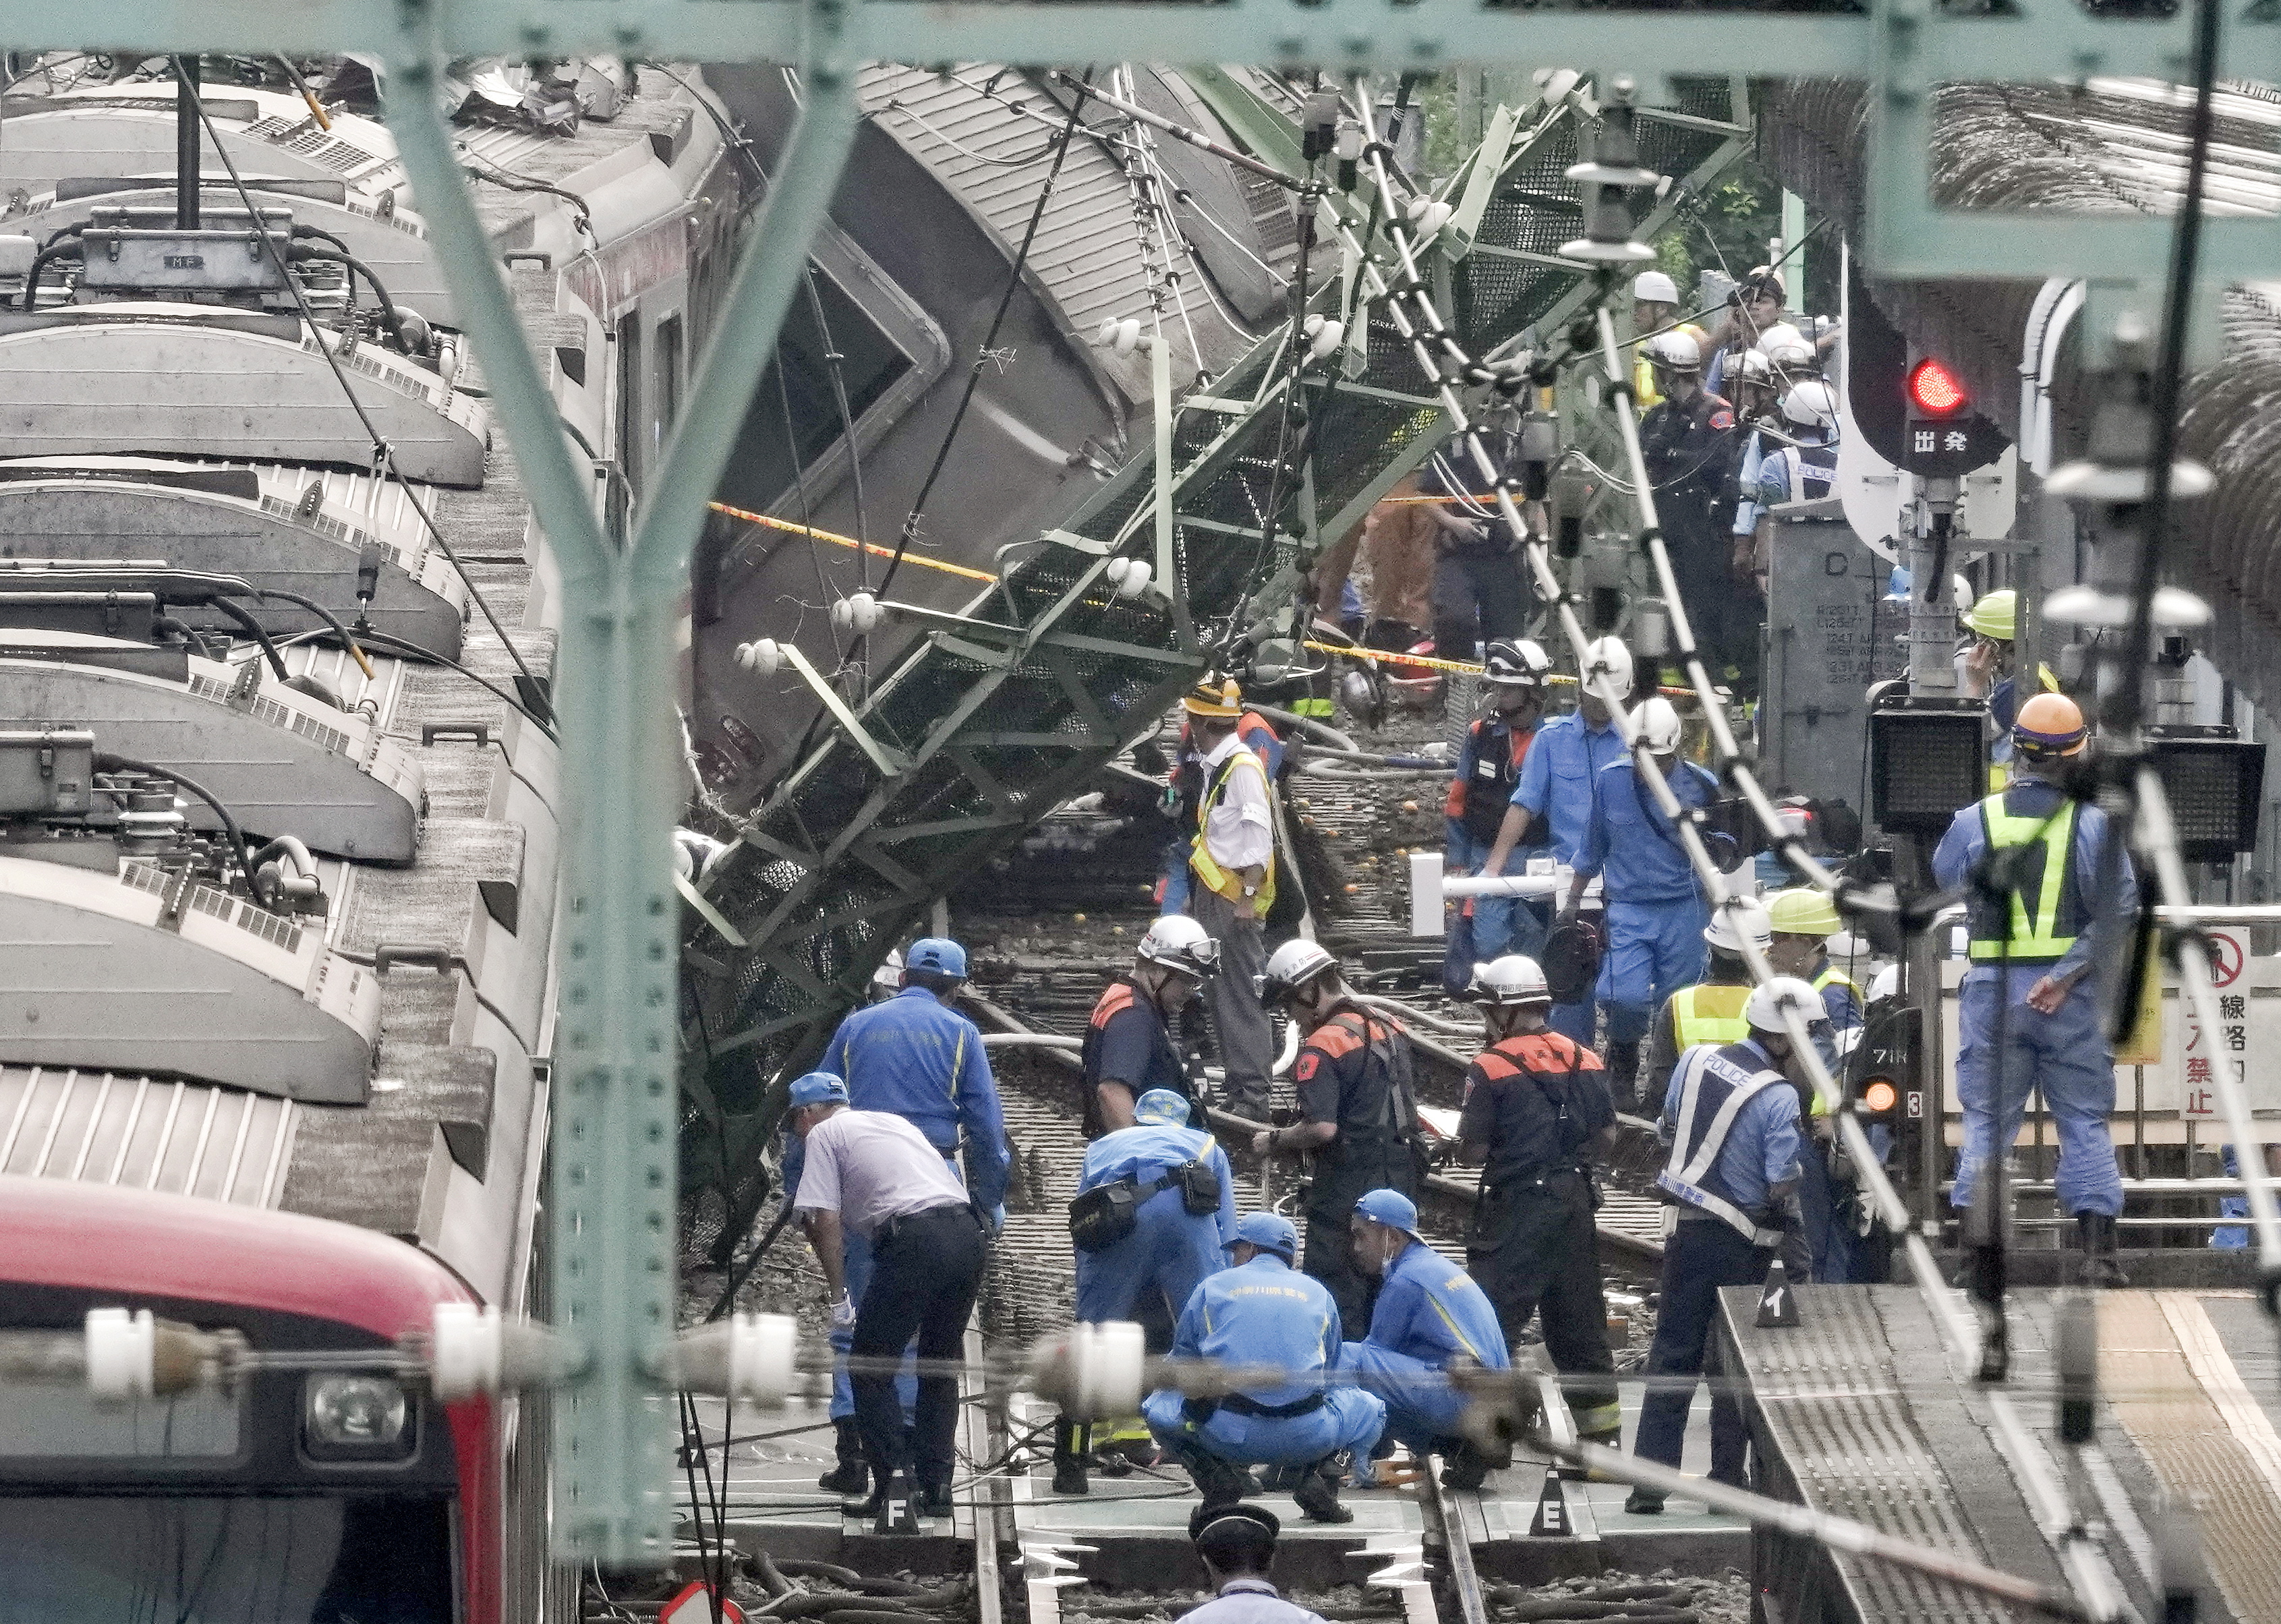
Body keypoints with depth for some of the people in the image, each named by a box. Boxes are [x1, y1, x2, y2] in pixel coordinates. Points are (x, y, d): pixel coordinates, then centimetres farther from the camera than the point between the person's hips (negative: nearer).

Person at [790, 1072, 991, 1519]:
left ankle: (892, 1482, -7)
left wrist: (838, 1295, 6)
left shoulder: (824, 1134, 11)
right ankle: (936, 1487, 18)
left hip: (915, 1239, -7)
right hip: (970, 1233, 7)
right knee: (941, 1364, 18)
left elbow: (825, 1220, 0)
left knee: (872, 1365, 3)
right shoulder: (892, 1120, 32)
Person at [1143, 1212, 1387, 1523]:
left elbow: (1181, 1363, 24)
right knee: (1372, 1408, 30)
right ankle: (1320, 1479, 3)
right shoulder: (1318, 1294, 21)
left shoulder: (1212, 1287, 16)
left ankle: (1218, 1475, 1)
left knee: (1158, 1407, 27)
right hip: (1305, 1440, 1)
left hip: (1227, 1437, -1)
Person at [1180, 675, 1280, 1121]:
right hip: (1212, 896, 10)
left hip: (1234, 899, -10)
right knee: (1219, 997, 15)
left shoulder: (1243, 767, -16)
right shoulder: (1215, 766, 13)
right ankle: (1237, 1089, 23)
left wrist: (1248, 897, -23)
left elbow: (1259, 834, -19)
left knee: (1242, 999, -8)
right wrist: (1196, 896, 21)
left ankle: (1253, 1097, -7)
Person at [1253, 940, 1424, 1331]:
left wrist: (1273, 1141, -7)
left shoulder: (1322, 1047, -17)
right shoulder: (1391, 1028, 9)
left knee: (1338, 1297, -3)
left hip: (1349, 1187, -8)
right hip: (1401, 1178, 8)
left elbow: (1322, 1128, -25)